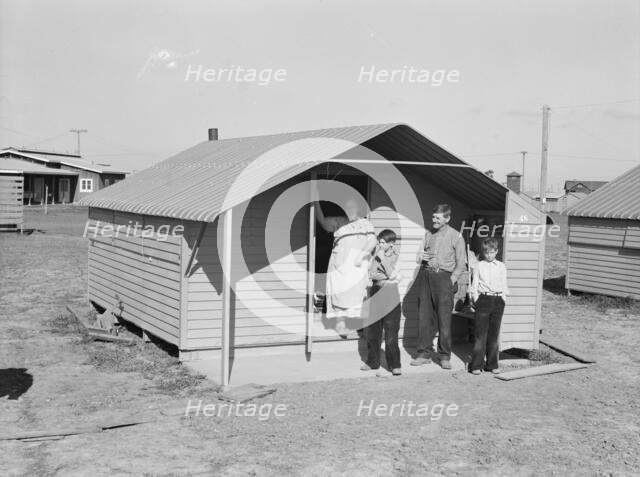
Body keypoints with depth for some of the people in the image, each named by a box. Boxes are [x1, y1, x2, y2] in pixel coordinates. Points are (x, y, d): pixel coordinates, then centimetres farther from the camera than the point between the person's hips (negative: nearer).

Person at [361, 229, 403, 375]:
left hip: (390, 294, -3)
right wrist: (386, 277, -14)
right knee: (371, 331, 7)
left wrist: (382, 257, -14)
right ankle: (373, 362, 20)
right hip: (375, 292, 3)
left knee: (391, 332, -5)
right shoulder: (375, 255, 8)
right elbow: (371, 274, -4)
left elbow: (391, 273, -13)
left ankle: (395, 365, 0)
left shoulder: (394, 256, 2)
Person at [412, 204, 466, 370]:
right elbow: (419, 255, 21)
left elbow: (461, 264, 0)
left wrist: (451, 280, -9)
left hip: (443, 276, -4)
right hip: (426, 275, 4)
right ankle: (424, 353, 10)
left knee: (444, 317, -6)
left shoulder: (455, 236, 1)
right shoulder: (428, 234, 14)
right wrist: (421, 257, -3)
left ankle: (445, 356, 2)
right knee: (424, 316, 3)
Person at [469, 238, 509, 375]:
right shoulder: (479, 266, 5)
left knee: (494, 334, 6)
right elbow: (474, 286, 4)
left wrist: (503, 301, 3)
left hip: (497, 300, 2)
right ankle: (476, 365, -1)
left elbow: (504, 286, 12)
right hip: (483, 299, -2)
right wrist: (477, 301, -4)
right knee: (480, 334, -4)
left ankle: (492, 364, 14)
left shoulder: (501, 267, 10)